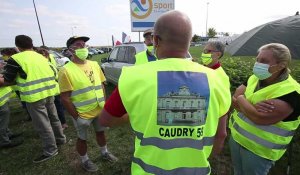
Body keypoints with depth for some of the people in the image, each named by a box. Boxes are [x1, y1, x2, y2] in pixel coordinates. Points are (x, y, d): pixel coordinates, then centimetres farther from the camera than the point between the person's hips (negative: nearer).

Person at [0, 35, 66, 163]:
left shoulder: (15, 59, -6)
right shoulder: (40, 56, 14)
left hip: (34, 95, -7)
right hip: (49, 91, 7)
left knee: (42, 124, 4)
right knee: (53, 118, 21)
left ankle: (50, 150, 17)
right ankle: (60, 138, 38)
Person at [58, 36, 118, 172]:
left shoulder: (94, 65, 2)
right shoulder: (66, 70, -16)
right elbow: (65, 98, -15)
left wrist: (104, 103, 5)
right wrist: (76, 116, -13)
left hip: (100, 110, 5)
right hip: (82, 114, -5)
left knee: (100, 132, 23)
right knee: (82, 138, 16)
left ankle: (104, 153, 48)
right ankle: (85, 161, 42)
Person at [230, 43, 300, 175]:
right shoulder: (254, 78, 0)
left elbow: (260, 118, -33)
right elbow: (234, 100, -5)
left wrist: (241, 99, -18)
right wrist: (252, 107, -24)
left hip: (259, 149, -6)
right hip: (236, 137, 6)